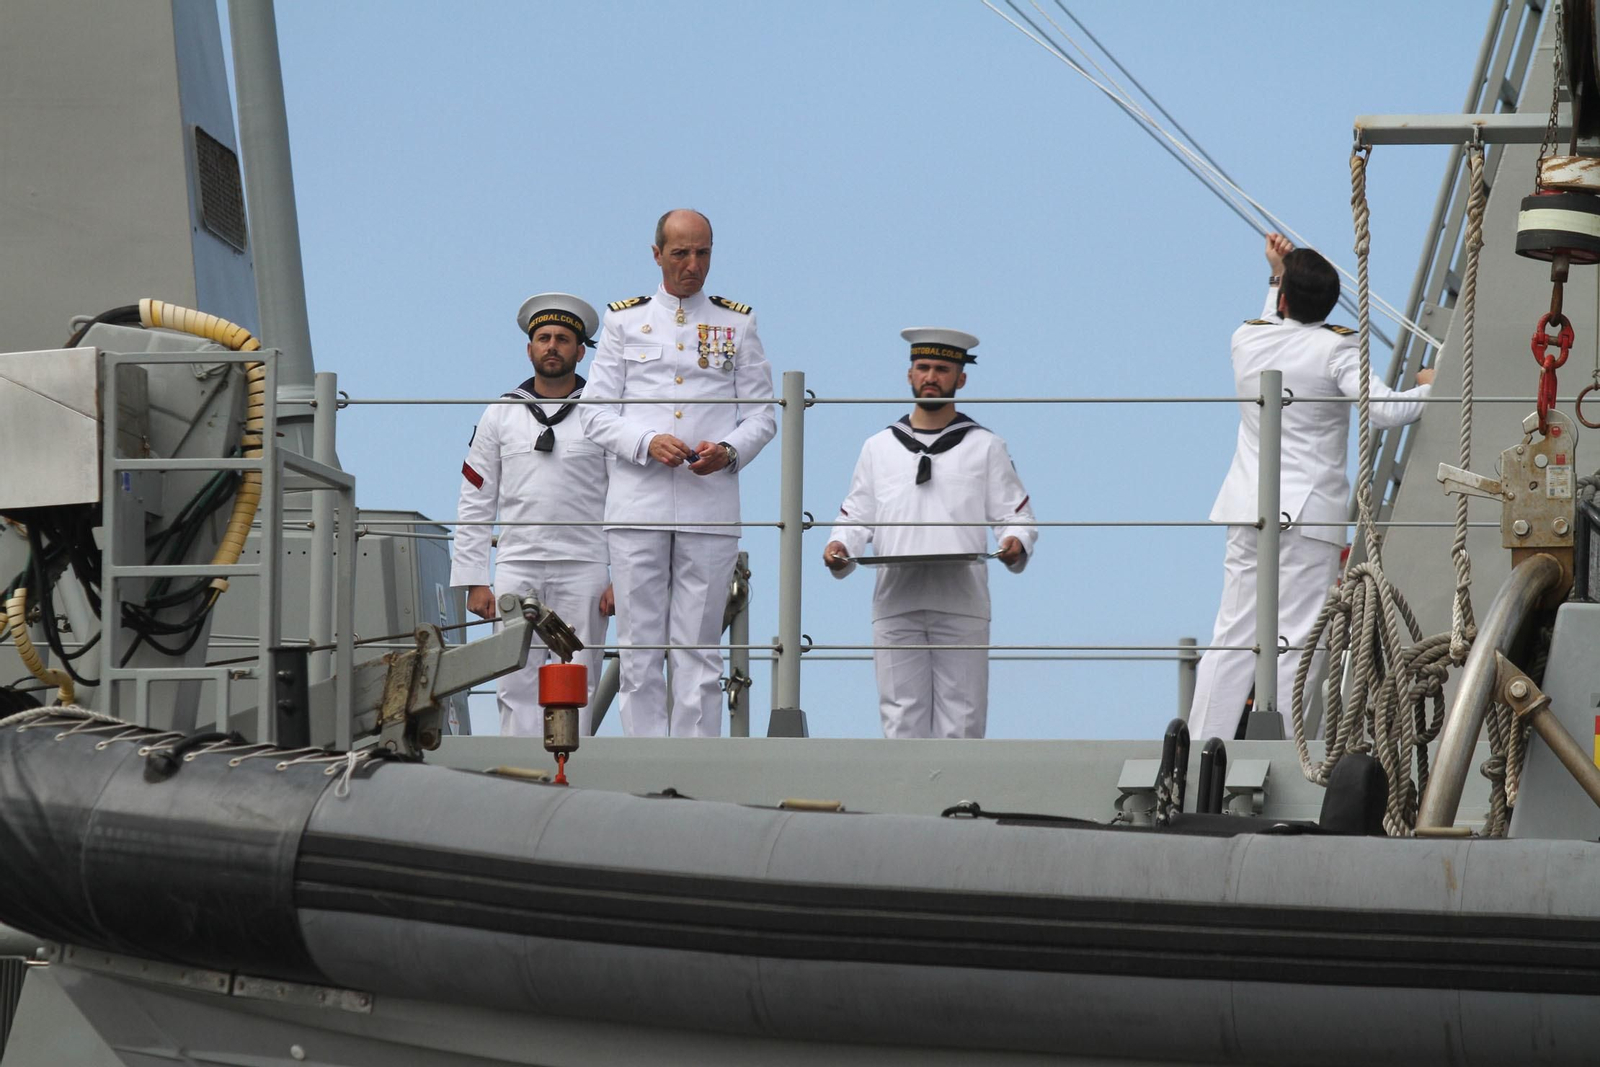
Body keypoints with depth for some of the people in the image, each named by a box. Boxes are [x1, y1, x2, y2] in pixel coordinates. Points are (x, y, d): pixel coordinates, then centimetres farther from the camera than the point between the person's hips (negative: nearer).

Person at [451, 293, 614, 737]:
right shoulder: (500, 416, 12)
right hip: (516, 570, 1)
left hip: (583, 570, -1)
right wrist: (474, 581, 4)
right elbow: (475, 503, 12)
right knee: (517, 685, -4)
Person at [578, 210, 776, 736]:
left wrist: (728, 451, -10)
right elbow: (597, 413, 7)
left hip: (711, 509, 0)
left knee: (699, 651, -1)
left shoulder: (737, 323, 12)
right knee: (640, 648, -2)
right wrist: (647, 443, -12)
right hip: (639, 508, 0)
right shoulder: (624, 320, 11)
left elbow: (762, 416, 11)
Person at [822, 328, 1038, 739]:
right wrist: (839, 547, -3)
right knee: (901, 718, -4)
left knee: (960, 719, -6)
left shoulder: (985, 446, 15)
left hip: (961, 602, -1)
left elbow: (1016, 515, 11)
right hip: (896, 601, 1)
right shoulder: (879, 447, 20)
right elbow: (856, 517, 19)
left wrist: (1016, 543, -11)